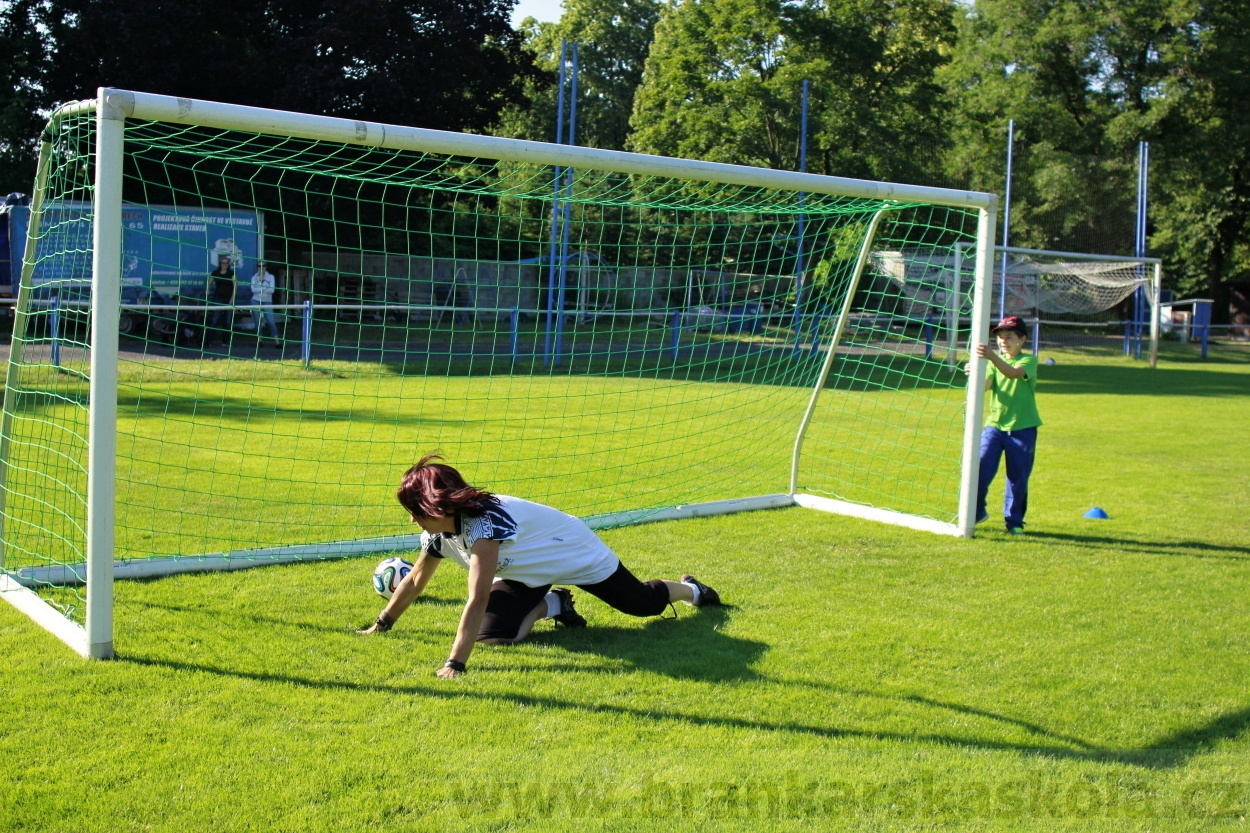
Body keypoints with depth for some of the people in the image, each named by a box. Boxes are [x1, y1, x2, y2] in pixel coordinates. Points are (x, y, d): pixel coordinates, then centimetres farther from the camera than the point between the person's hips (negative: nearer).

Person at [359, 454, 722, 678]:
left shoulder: (484, 523, -43)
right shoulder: (439, 532, -17)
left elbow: (477, 599, -49)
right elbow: (415, 580, -1)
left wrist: (455, 664, -51)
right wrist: (380, 627, 3)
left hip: (576, 554, -6)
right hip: (526, 573, 6)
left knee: (643, 602, 11)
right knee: (493, 633, -14)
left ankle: (689, 589, 45)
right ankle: (552, 605, 14)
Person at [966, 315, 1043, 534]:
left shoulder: (1029, 360, -4)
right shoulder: (996, 361, 9)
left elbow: (1014, 373, -27)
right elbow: (985, 385, -7)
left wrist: (992, 357, -43)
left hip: (1022, 428, -3)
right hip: (995, 425, 3)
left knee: (1018, 478, 4)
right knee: (980, 470, -7)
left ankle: (1014, 521, 19)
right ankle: (977, 512, 10)